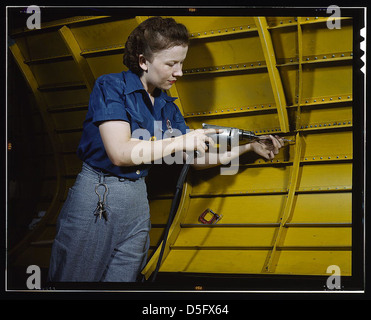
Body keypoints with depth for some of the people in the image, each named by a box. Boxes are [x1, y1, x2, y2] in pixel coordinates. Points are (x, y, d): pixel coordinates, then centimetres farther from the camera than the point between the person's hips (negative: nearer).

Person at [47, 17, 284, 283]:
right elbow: (120, 153, -20)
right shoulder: (111, 87, -9)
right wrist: (182, 141, -14)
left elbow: (198, 158, 15)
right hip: (95, 199, -5)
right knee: (74, 279, 0)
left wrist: (250, 147, 7)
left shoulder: (167, 107, 11)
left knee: (123, 279, 6)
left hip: (138, 201, 6)